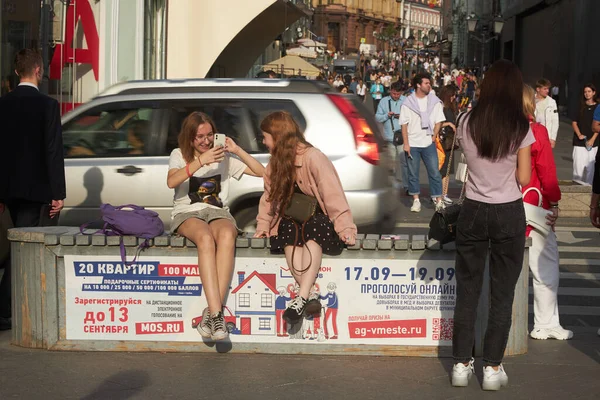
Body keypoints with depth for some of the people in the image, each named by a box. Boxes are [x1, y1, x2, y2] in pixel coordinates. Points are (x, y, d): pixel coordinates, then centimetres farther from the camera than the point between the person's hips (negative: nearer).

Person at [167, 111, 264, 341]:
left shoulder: (225, 157, 17)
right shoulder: (179, 155, 12)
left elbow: (260, 172, 10)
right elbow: (171, 182, -10)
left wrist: (237, 150, -1)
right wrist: (201, 161, -19)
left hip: (218, 212, 2)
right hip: (187, 213, -2)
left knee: (227, 235, -38)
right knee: (205, 238, -39)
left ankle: (212, 312, -39)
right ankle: (216, 313, -46)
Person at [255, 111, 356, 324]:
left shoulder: (312, 157, -14)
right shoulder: (275, 163, 11)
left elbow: (332, 194, -19)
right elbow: (269, 197, 13)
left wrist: (344, 228, -25)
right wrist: (262, 226, -1)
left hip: (319, 219, -5)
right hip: (292, 219, 5)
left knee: (312, 231, -38)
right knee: (289, 234, -31)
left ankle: (301, 296, -47)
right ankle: (310, 294, -43)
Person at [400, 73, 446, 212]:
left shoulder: (434, 101, 0)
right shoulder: (408, 103, -2)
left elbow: (438, 121, 4)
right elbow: (404, 124, -2)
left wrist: (433, 138, -3)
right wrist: (406, 143, -7)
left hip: (428, 143, 0)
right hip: (412, 144, 0)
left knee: (434, 172, -2)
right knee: (413, 174, 6)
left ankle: (438, 200, 4)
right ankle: (416, 200, 16)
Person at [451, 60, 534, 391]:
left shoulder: (467, 123, -3)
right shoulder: (521, 127, -9)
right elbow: (524, 178, -6)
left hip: (473, 212, 2)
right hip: (509, 214, -2)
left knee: (467, 291, 11)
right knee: (502, 294, 7)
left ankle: (462, 364, 15)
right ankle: (493, 368, 10)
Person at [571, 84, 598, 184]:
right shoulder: (580, 106, 5)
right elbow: (574, 122, 6)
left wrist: (593, 139, -7)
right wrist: (579, 135, -9)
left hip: (592, 142, 0)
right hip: (579, 142, 0)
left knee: (590, 166, 1)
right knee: (579, 165, -6)